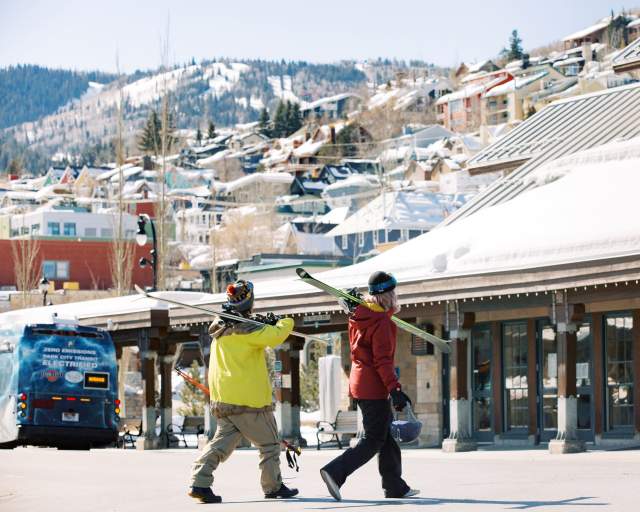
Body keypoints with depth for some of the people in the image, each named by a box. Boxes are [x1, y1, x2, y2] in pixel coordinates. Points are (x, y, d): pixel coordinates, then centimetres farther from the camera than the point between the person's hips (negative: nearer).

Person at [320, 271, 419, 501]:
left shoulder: (360, 315, 8)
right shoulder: (382, 321, -17)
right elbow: (382, 360, -21)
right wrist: (395, 389, -24)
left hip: (359, 383, 9)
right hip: (374, 387, -9)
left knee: (388, 437, 15)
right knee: (374, 440, -5)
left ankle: (395, 486, 18)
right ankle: (335, 472, -16)